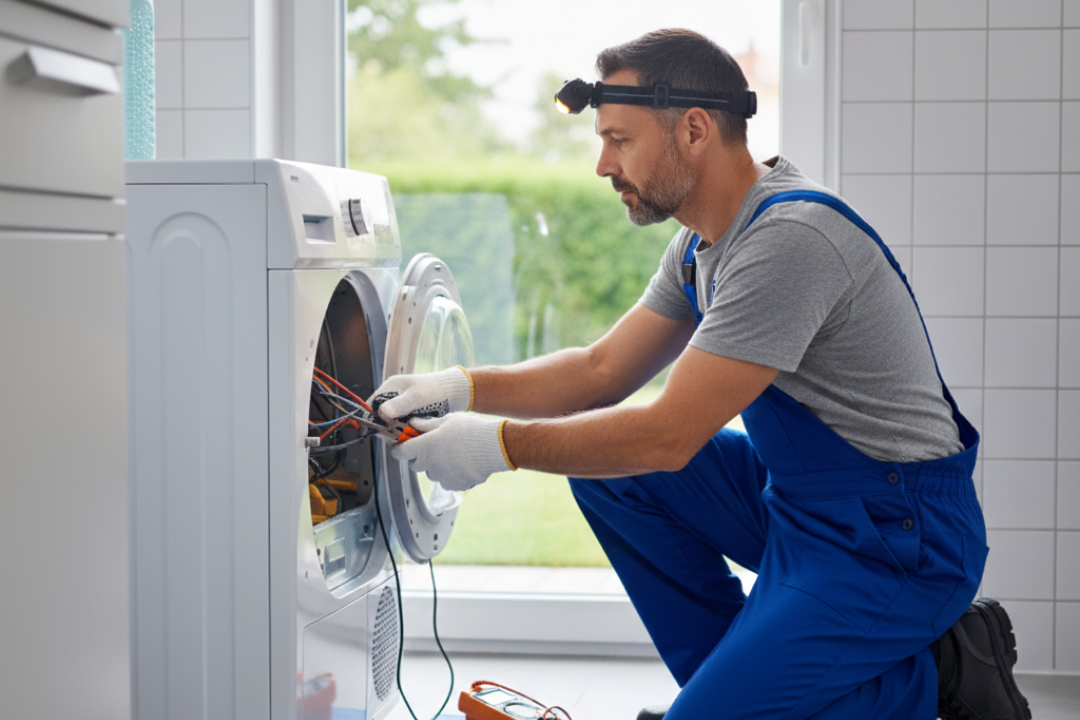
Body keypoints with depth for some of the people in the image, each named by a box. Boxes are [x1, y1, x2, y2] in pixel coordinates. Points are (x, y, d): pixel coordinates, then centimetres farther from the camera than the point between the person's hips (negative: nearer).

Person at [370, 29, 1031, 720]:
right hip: (795, 495, 9)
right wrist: (463, 387, -1)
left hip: (897, 539, -9)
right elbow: (605, 370, 13)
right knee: (606, 468, 5)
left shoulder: (791, 237, -25)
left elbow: (669, 436, -24)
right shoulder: (706, 242, 6)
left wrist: (500, 446, -17)